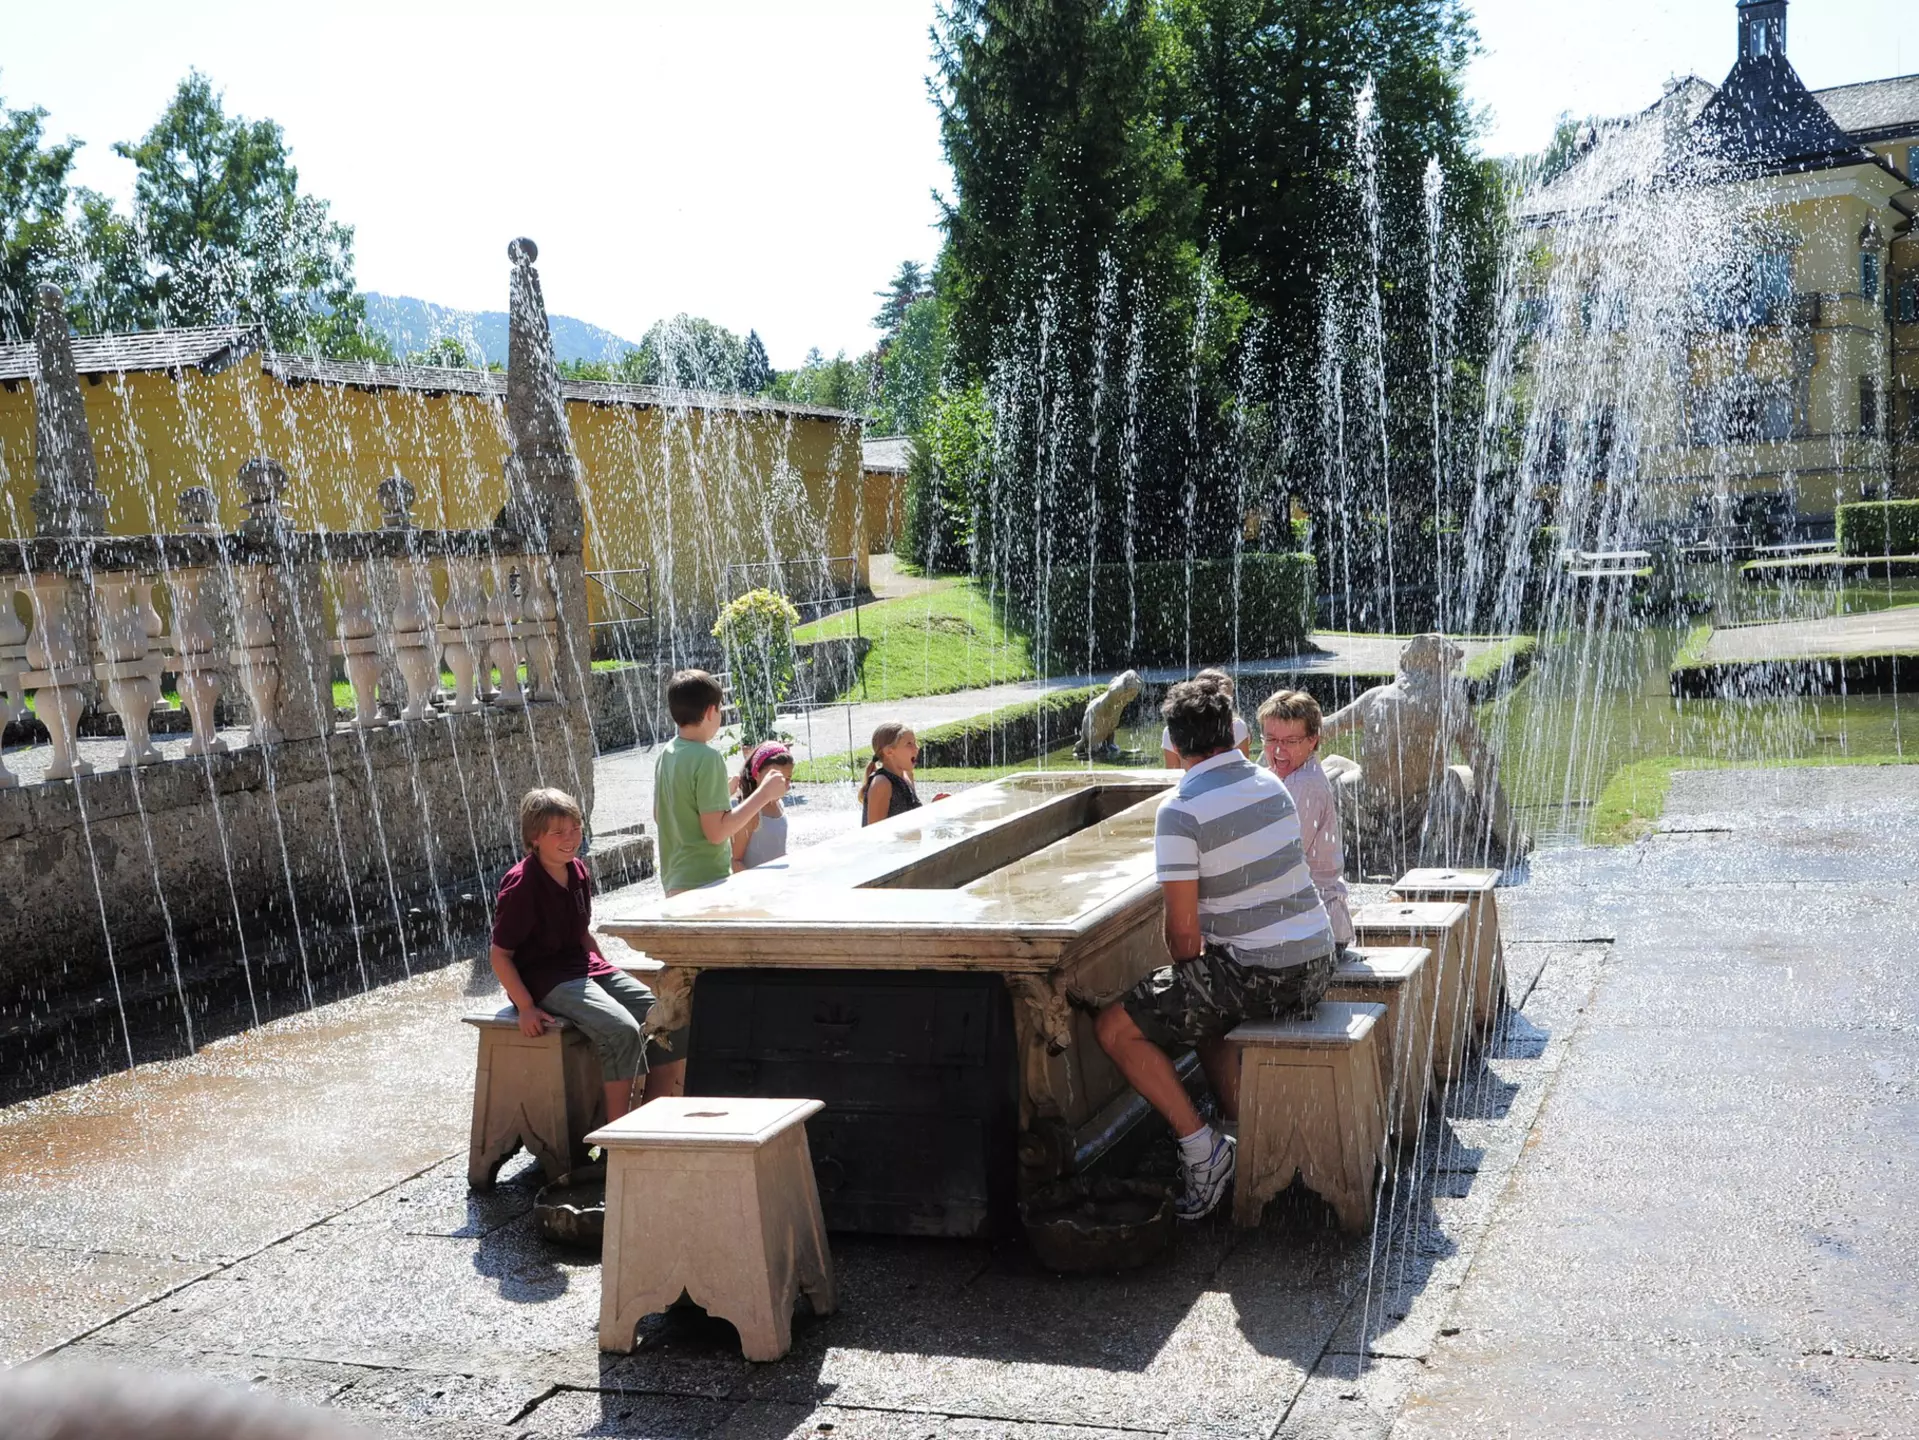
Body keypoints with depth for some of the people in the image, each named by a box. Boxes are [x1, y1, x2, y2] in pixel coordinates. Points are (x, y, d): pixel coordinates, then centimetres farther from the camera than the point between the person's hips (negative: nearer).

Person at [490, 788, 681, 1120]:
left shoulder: (578, 873, 9)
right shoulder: (521, 885, -15)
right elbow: (499, 954, -12)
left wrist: (607, 975, 12)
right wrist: (526, 1008, -18)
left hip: (583, 968, 8)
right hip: (544, 979, -8)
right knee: (621, 1030, -31)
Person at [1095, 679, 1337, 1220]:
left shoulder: (1181, 811, -15)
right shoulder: (1270, 783, 8)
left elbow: (1184, 933, -15)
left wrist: (1189, 977, 8)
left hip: (1257, 976, -8)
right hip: (1314, 964, 8)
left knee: (1115, 1028, 0)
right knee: (1201, 1006, 34)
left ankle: (1202, 1149, -2)